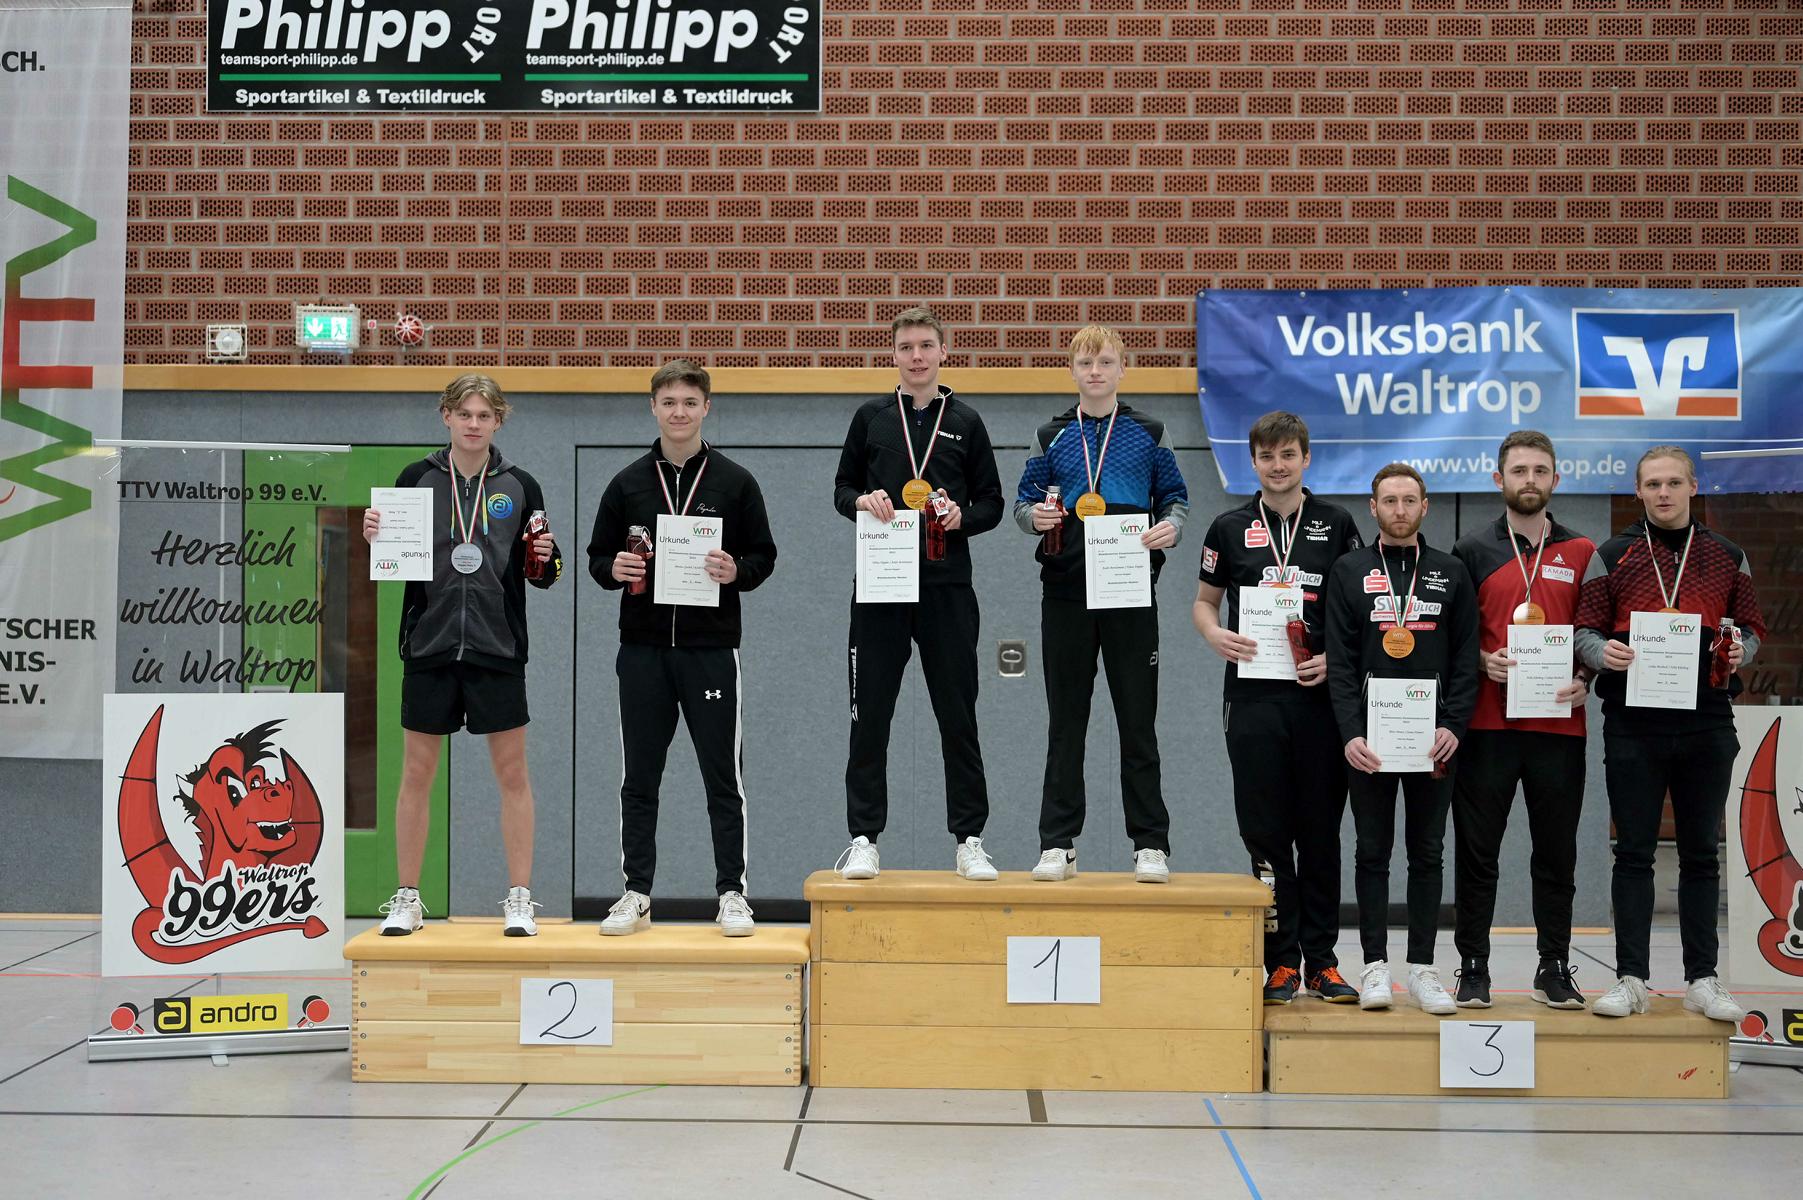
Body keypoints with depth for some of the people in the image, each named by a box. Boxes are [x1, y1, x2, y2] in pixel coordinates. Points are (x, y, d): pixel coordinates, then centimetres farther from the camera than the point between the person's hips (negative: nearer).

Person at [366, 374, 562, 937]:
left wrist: (544, 560, -12)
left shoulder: (519, 486, 3)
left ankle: (519, 901, 11)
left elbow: (541, 574, 10)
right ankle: (407, 900, 17)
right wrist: (374, 537, -12)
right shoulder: (417, 479, 3)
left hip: (497, 649, 0)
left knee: (512, 774, 2)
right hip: (429, 645, 1)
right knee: (416, 775, 5)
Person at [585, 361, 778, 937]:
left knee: (723, 777, 2)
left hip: (711, 649, -2)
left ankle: (731, 893, 11)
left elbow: (764, 556, 5)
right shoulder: (627, 483, 8)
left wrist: (736, 572, -15)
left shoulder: (734, 481, 3)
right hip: (642, 650, 2)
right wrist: (615, 570, -9)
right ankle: (637, 893, 16)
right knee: (639, 778, 7)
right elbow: (598, 557, 12)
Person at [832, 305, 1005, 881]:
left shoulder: (966, 422, 8)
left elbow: (992, 503, 9)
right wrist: (862, 500, -8)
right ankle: (863, 839, 10)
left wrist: (962, 517, -11)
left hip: (947, 588, 0)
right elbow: (842, 489, 13)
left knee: (958, 718, 4)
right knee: (870, 718, 2)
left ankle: (969, 839, 12)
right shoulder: (871, 418, 9)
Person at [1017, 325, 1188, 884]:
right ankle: (1058, 844, 11)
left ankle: (1150, 844, 9)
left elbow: (1175, 496, 9)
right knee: (1066, 722, 5)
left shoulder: (1148, 434, 7)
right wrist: (1035, 517, -12)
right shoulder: (1052, 436, 9)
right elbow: (1023, 501, 11)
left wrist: (1171, 527, -12)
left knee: (1138, 719, 1)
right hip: (1066, 592, 1)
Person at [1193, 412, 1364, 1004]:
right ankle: (1281, 962, 9)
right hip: (1253, 695, 0)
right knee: (1266, 833, 1)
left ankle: (1321, 961, 13)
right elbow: (1204, 600, 14)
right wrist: (1214, 634, -8)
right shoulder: (1230, 528, 8)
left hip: (1321, 694, 0)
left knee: (1320, 832, 5)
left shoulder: (1337, 524, 7)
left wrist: (1334, 658, -8)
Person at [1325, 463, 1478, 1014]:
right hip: (1369, 737, -1)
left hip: (1433, 736, 1)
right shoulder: (1349, 572, 5)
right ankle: (1375, 966, 8)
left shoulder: (1451, 574, 9)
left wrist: (1453, 725, -9)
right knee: (1373, 852, 3)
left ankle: (1423, 967, 11)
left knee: (1427, 853, 6)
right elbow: (1340, 661, -1)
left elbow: (1466, 659, 4)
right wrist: (1350, 733, -12)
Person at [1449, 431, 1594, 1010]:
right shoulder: (1471, 551, 6)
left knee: (1556, 853, 7)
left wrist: (1583, 680, -6)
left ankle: (1554, 968, 18)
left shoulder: (1581, 553, 10)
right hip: (1486, 724, -1)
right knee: (1476, 852, 1)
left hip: (1559, 725, 1)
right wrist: (1482, 661, -11)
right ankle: (1473, 968, 10)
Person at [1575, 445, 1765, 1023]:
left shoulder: (1727, 557, 10)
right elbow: (1584, 630, 4)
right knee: (1634, 852, 2)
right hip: (1633, 724, -1)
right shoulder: (1612, 556, 5)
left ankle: (1702, 979, 15)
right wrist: (1604, 653, -18)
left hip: (1707, 723, 2)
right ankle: (1631, 978, 8)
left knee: (1700, 853, 8)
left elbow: (1750, 628, 14)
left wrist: (1741, 651, -8)